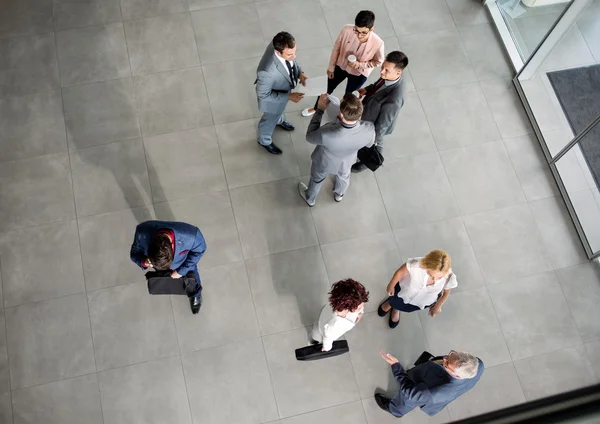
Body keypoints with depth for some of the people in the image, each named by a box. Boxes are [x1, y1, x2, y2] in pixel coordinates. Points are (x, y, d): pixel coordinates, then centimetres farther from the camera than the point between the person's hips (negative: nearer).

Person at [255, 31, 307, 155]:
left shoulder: (281, 46, -29)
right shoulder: (267, 71, -48)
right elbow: (263, 95, -30)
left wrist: (299, 72, -20)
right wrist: (289, 97, -31)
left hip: (282, 88, 6)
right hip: (272, 97, -5)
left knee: (279, 110, 38)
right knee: (270, 119, 26)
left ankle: (279, 120, 73)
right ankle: (264, 141, 59)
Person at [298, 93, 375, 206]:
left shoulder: (326, 135, -48)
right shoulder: (369, 129, -37)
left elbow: (310, 137, -24)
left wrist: (319, 110, -22)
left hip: (325, 163, -2)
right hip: (346, 162, 3)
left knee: (317, 180, 32)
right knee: (344, 177, 38)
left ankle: (310, 199, 63)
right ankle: (339, 195, 69)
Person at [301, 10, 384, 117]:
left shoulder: (378, 43, -36)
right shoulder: (346, 30, -32)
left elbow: (378, 62, -15)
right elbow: (336, 49, -14)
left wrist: (359, 64, -30)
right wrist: (331, 67, -2)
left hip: (359, 74, -2)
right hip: (340, 66, 2)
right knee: (327, 89, 25)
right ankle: (316, 108, 56)